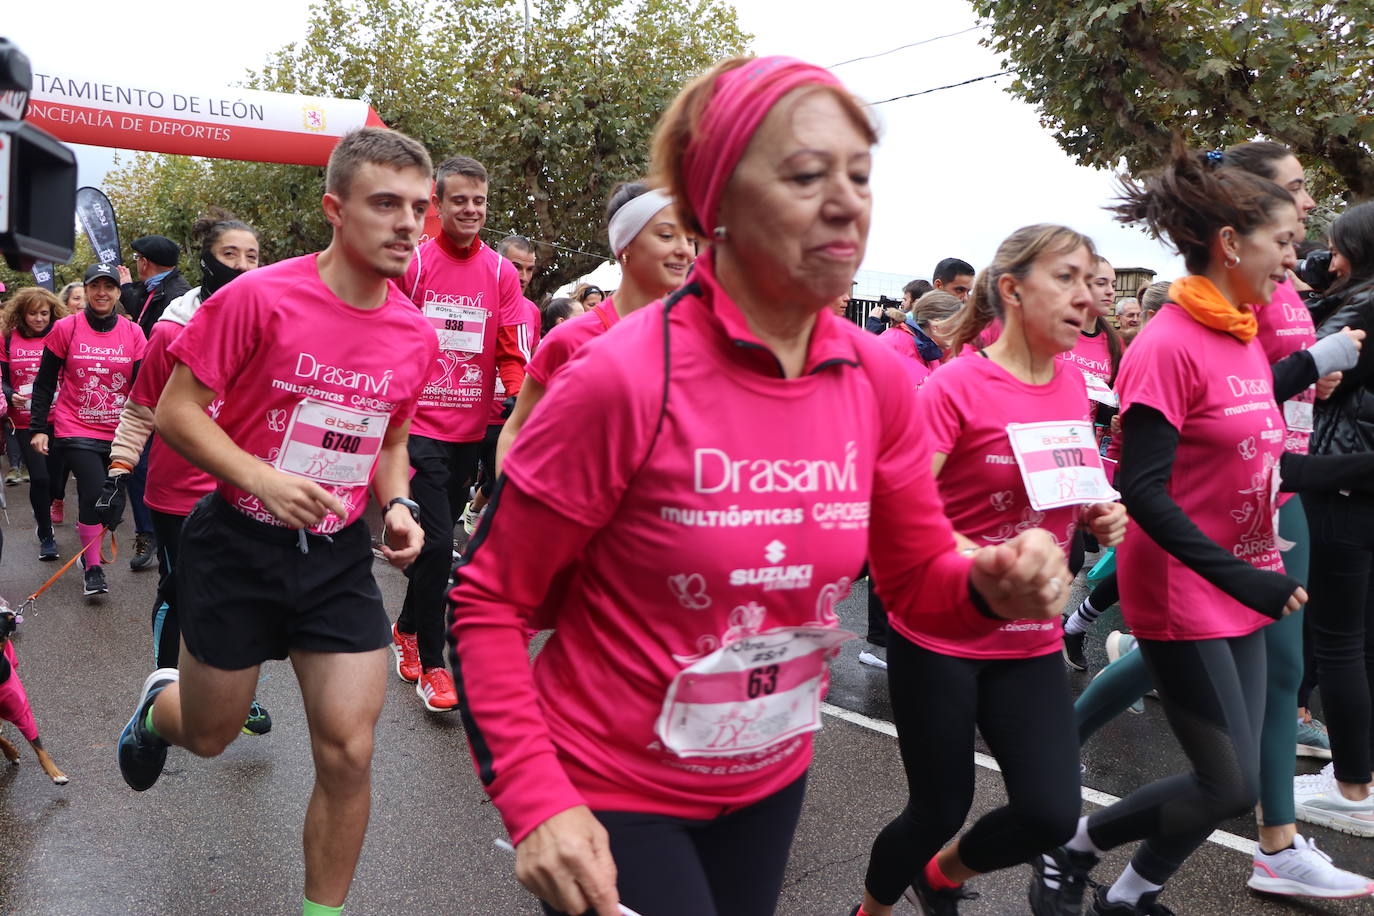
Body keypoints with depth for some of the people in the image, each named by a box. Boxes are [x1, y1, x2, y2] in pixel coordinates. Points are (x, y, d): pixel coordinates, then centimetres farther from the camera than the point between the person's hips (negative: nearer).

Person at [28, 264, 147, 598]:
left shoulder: (133, 332, 1)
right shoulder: (65, 328, -3)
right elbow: (44, 383, 1)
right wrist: (38, 428, -2)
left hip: (118, 432, 3)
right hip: (76, 429, -3)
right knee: (95, 492, -16)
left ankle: (90, 548, 35)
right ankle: (93, 567, -1)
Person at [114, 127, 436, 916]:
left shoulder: (416, 335, -2)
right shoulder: (259, 297, -16)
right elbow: (177, 411, -11)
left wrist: (398, 507, -5)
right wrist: (262, 479, -25)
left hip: (340, 555, 3)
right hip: (239, 545, -3)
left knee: (349, 752, -1)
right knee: (211, 735, 17)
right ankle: (159, 704, 55)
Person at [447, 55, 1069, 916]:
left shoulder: (878, 377, -9)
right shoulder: (625, 377, -24)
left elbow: (921, 574, 3)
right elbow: (490, 600, -15)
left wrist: (992, 584, -18)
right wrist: (535, 802, -22)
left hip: (770, 780, 6)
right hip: (609, 796, -5)